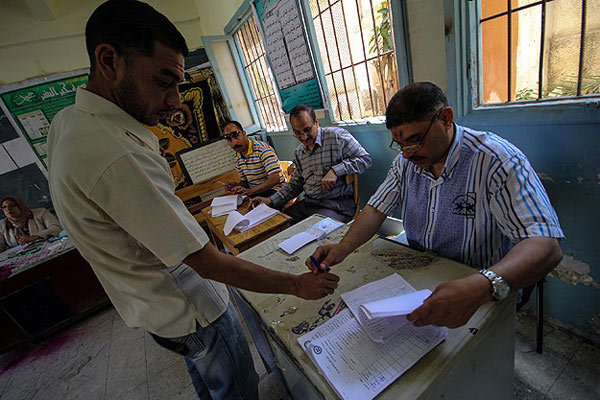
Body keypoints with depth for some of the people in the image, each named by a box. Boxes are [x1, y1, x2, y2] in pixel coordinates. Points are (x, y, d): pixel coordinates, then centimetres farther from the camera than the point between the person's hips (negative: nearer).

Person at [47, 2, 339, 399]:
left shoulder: (67, 121, -2)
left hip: (154, 307, 9)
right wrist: (296, 284, -20)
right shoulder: (115, 158, -35)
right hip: (190, 313, -9)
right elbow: (209, 263, -31)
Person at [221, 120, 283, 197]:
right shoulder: (238, 159, 9)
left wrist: (250, 191, -30)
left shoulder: (262, 149, -16)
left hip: (273, 190, -5)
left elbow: (275, 178, -24)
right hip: (255, 193, 6)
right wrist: (237, 185, -5)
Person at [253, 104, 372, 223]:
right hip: (308, 203, 6)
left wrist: (335, 170, -20)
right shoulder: (299, 152, 14)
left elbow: (365, 159, -7)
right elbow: (294, 184, 20)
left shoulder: (337, 136, -6)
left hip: (337, 205, -6)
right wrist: (271, 200, 8)